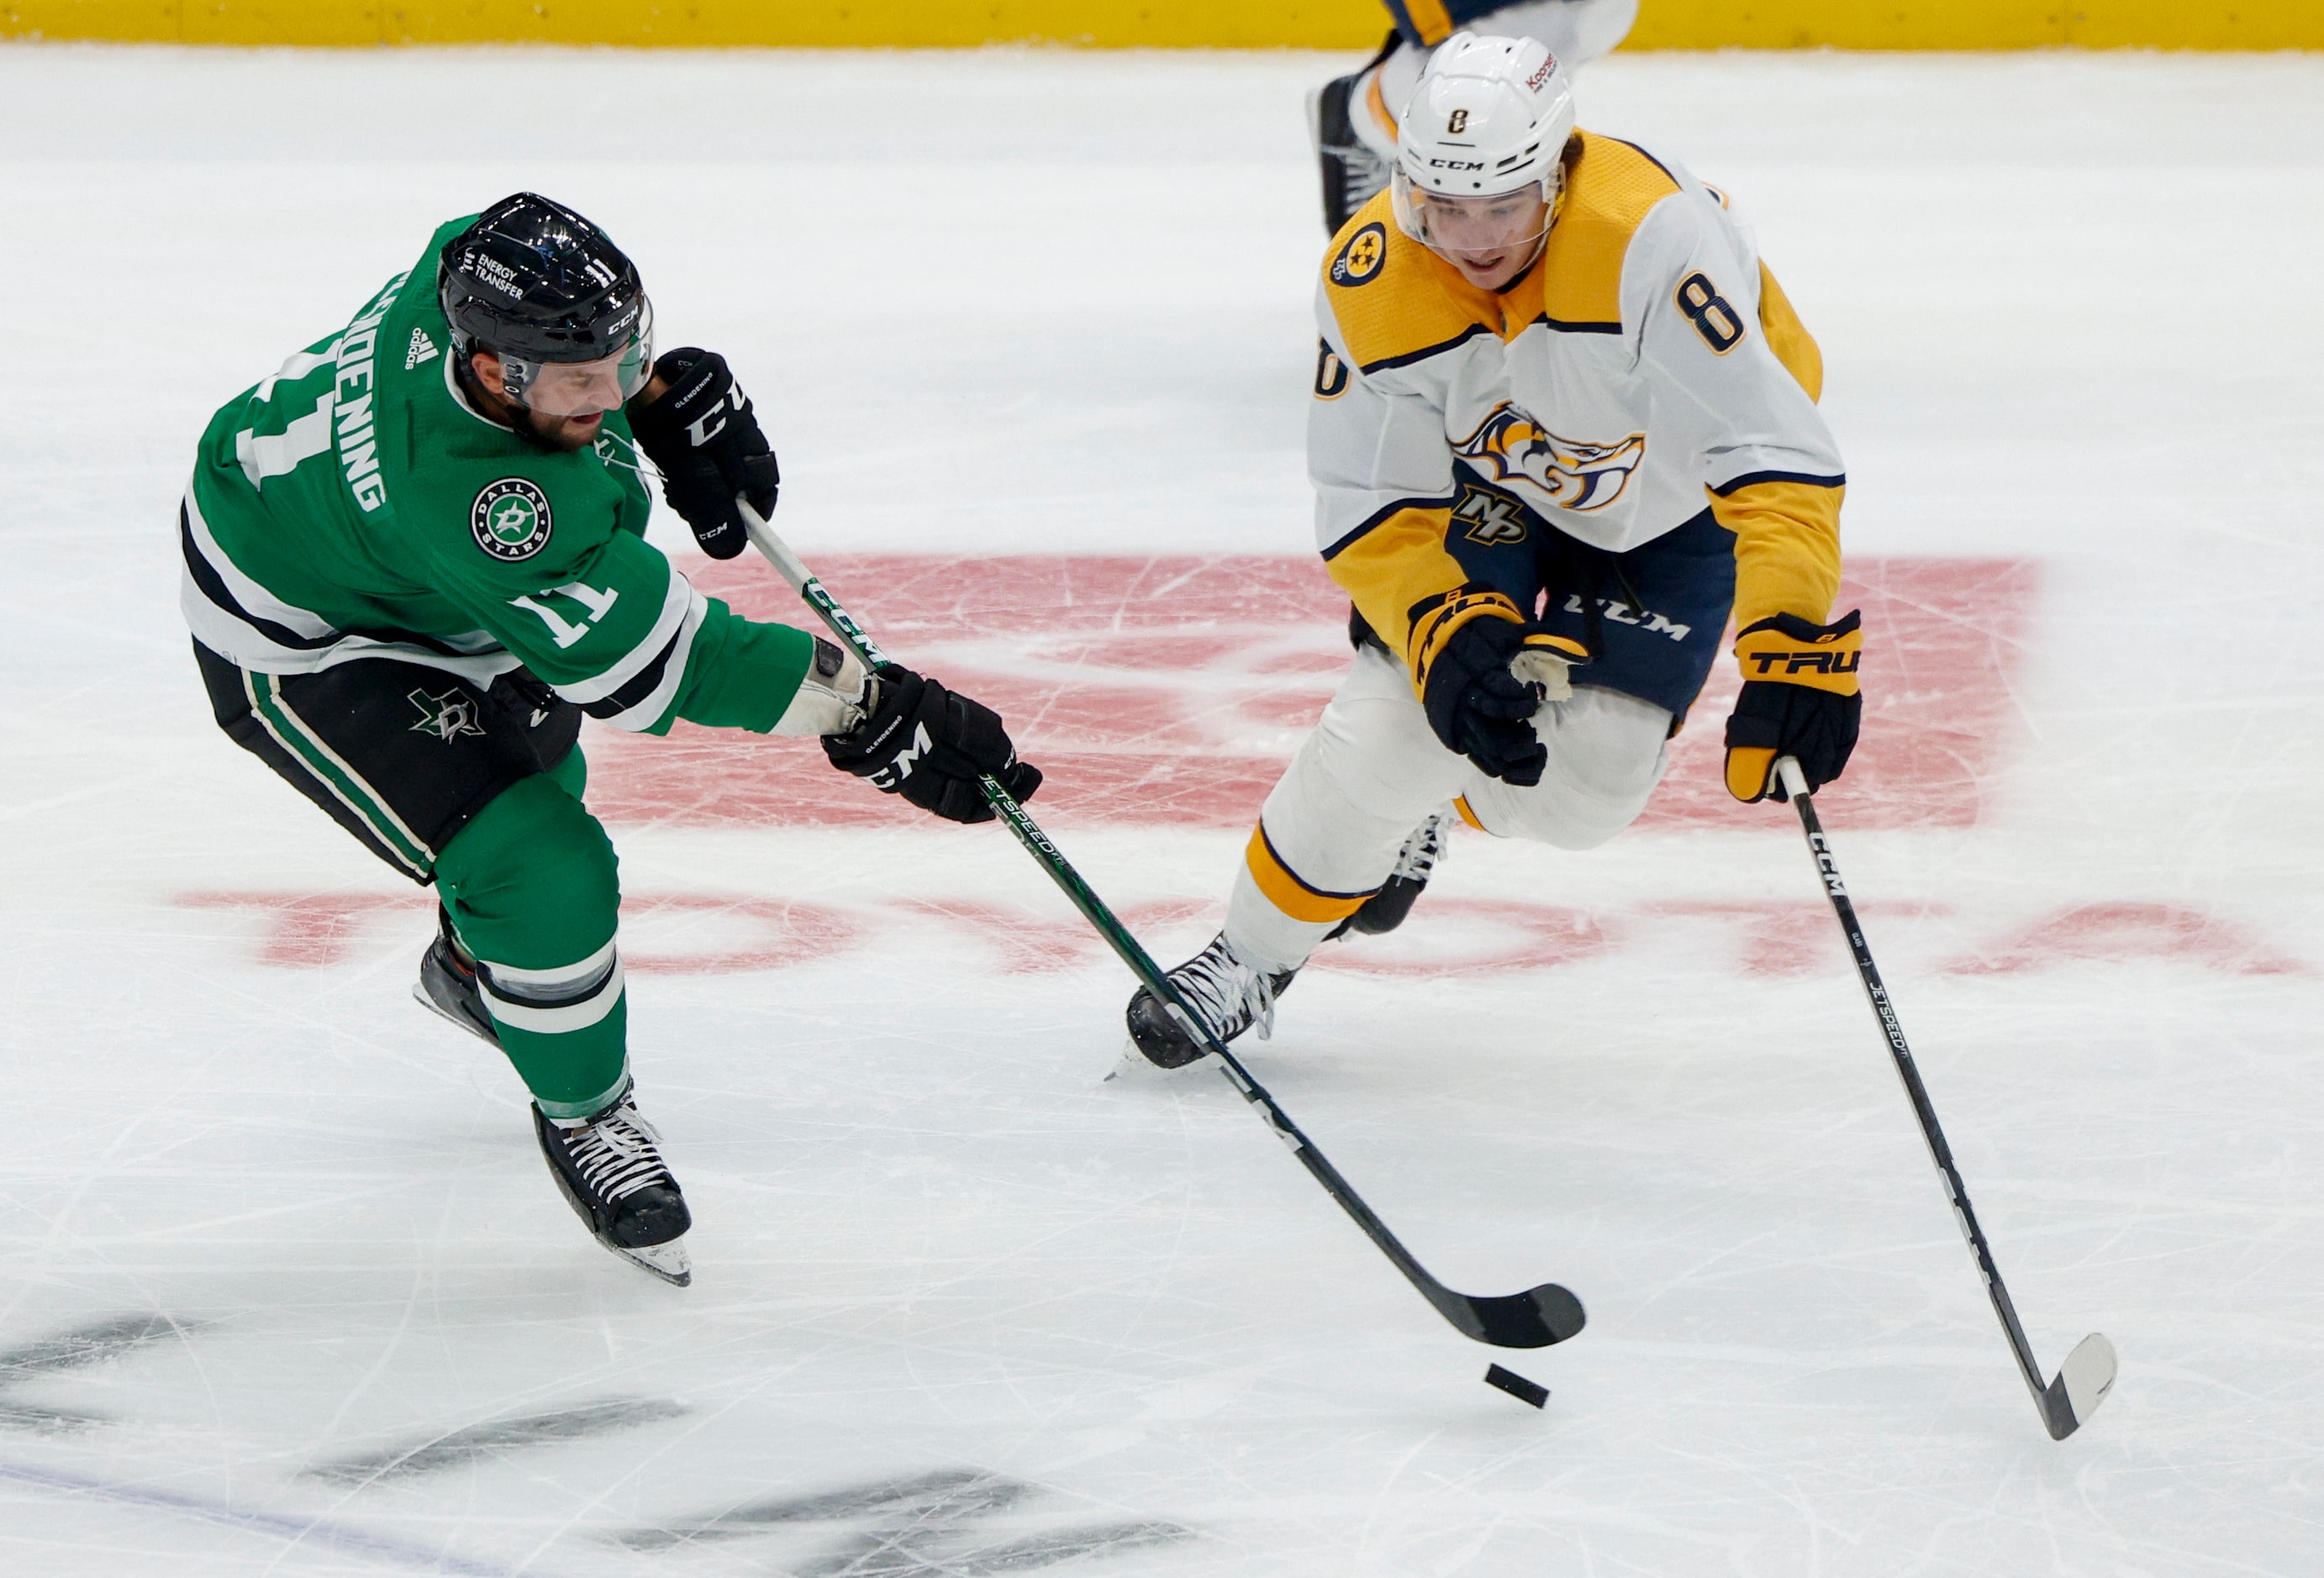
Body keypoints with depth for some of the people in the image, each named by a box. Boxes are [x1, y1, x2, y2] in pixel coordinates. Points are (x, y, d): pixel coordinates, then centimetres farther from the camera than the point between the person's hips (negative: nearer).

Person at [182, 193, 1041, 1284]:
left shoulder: (483, 268, -26)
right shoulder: (475, 501, -45)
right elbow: (656, 658, -39)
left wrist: (670, 392, -10)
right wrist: (862, 714, -38)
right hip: (301, 649, -9)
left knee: (534, 764, 30)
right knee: (545, 872, -17)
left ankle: (475, 968, 61)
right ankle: (580, 1113, 10)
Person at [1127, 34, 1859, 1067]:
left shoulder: (1650, 238, -41)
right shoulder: (1371, 279, -27)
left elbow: (1772, 457, -45)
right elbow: (1371, 511, -18)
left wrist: (1795, 646, -54)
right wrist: (1446, 634, -35)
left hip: (1675, 501, -2)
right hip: (1488, 485, 2)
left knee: (1584, 789, -10)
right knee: (1394, 726, -16)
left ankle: (1422, 804, 25)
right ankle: (1252, 960, 6)